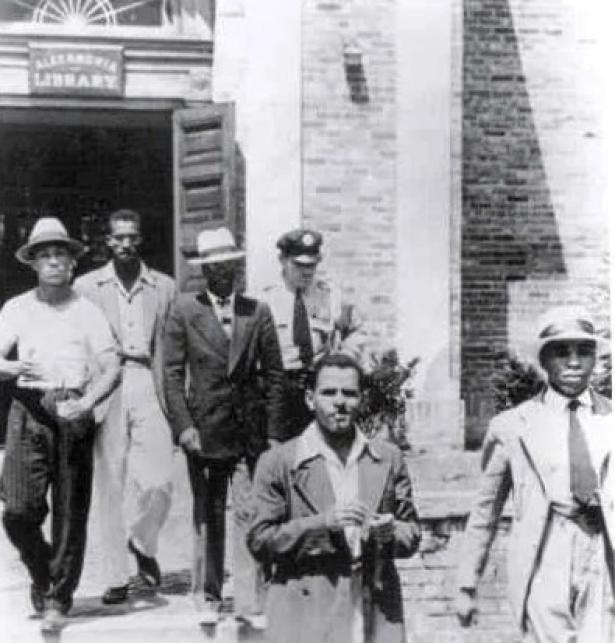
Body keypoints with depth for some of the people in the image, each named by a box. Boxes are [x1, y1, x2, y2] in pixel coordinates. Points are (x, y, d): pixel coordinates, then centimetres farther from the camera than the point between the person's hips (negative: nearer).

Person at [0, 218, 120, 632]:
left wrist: (85, 403, -17)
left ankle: (58, 597, 15)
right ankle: (41, 574, 21)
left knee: (71, 513, 0)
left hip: (74, 412, 0)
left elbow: (112, 369, 0)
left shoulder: (88, 312, 7)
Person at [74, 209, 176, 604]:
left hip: (148, 386, 1)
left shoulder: (164, 287, 9)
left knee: (159, 484, -7)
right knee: (110, 489, 3)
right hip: (104, 390, 0)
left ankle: (142, 543, 23)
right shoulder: (87, 286, 7)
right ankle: (117, 577, 15)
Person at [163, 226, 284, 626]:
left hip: (251, 428, 1)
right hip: (204, 429, 0)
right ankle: (209, 596, 23)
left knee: (251, 515, -2)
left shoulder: (258, 312, 5)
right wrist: (183, 425, -9)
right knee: (208, 516, 9)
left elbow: (274, 374, 6)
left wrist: (272, 431, 1)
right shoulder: (185, 311, 1)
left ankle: (248, 600, 8)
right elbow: (173, 373, 0)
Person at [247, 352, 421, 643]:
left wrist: (390, 533, -8)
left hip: (378, 619, 3)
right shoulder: (278, 462, 2)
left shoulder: (388, 458, 12)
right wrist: (322, 523, -14)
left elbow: (412, 533, 15)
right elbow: (259, 542, -2)